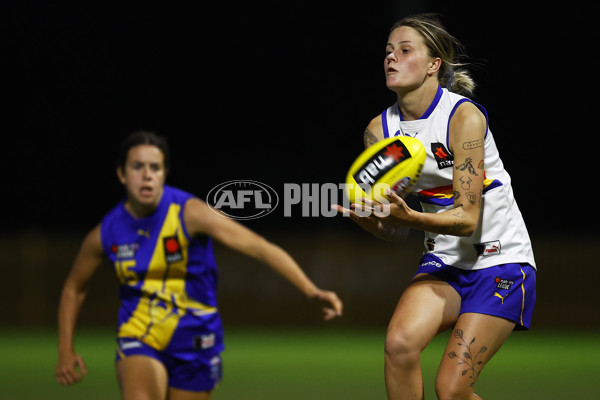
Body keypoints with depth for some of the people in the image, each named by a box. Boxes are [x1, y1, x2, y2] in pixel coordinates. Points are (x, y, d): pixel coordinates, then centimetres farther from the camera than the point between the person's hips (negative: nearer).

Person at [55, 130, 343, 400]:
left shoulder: (188, 213, -16)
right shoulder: (106, 234, -5)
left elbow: (258, 247, -22)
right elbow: (74, 288, 14)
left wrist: (312, 291, -33)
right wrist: (65, 350, 7)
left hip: (194, 345, -1)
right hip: (139, 342, 1)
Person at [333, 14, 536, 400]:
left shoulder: (465, 116, -17)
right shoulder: (380, 130, 0)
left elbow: (467, 218, -21)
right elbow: (395, 231, 2)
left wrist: (410, 216, -38)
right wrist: (364, 215, -20)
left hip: (501, 263, -5)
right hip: (443, 262, 5)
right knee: (400, 343, -24)